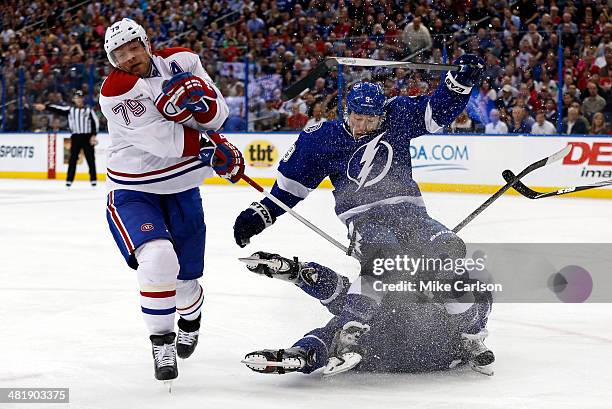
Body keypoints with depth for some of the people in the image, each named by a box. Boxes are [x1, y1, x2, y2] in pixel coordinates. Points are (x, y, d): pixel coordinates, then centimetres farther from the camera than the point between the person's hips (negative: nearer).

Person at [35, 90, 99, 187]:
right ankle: (69, 179, -3)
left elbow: (95, 122, -1)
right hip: (75, 137, 2)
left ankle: (93, 179, 7)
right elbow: (57, 109, 0)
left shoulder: (89, 110, 5)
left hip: (87, 137, -2)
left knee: (90, 158, 0)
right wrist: (45, 106, -12)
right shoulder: (70, 110, 10)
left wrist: (93, 135, -11)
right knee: (73, 158, -3)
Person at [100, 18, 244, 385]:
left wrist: (198, 99, -28)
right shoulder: (116, 90, -21)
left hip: (182, 189, 4)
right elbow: (161, 140, -26)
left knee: (185, 278, 10)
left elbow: (217, 117, -6)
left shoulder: (181, 62, -6)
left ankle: (191, 317, 48)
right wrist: (214, 148, -16)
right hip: (134, 192, -4)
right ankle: (161, 342, -8)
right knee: (157, 258, -29)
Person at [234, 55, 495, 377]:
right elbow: (292, 180, 10)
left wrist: (461, 80, -8)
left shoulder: (397, 116, 7)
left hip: (408, 210, 4)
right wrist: (262, 213, 8)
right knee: (383, 254, -36)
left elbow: (439, 111, 8)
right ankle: (347, 336, -44)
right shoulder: (323, 139, 3)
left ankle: (469, 334, -7)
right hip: (364, 217, -3)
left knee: (447, 249, -20)